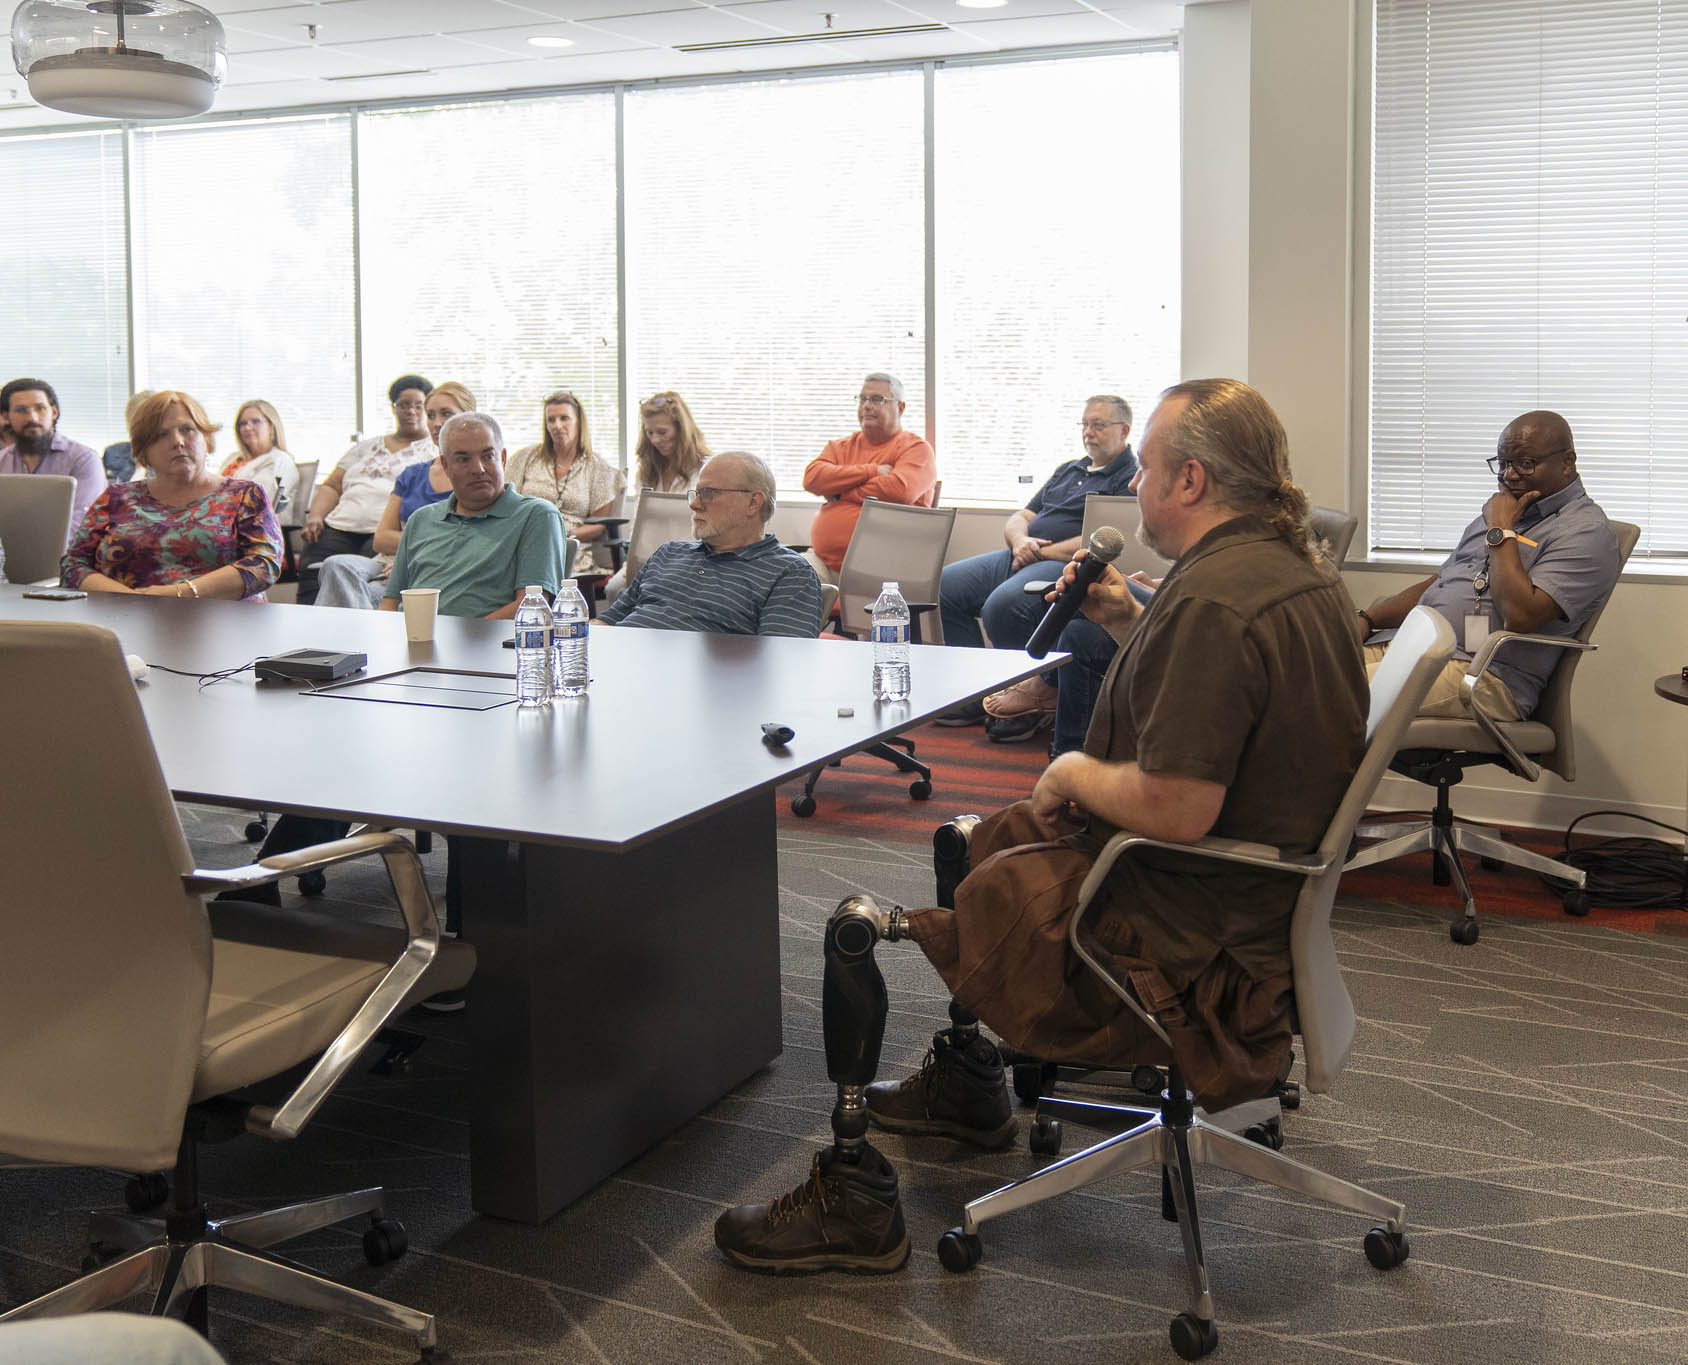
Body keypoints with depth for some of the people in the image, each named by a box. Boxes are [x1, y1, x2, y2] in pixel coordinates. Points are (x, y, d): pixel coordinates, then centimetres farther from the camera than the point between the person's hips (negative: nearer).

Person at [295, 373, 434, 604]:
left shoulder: (436, 450, 16)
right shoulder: (368, 447, 31)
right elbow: (331, 486, 28)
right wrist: (315, 516, 6)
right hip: (340, 528, 4)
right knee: (312, 567, -27)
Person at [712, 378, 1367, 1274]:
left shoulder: (1211, 601, -27)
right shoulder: (1296, 570, 6)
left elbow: (1176, 810, -32)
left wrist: (1075, 773, -13)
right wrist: (1132, 627, 9)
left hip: (1173, 937, -11)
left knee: (854, 930, -4)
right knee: (979, 840, 32)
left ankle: (854, 1204, 7)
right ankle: (967, 1083, 47)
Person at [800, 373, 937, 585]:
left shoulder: (915, 448, 5)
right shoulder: (842, 446, 21)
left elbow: (900, 490, -15)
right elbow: (812, 478, 2)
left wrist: (840, 492, -2)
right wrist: (871, 472, -5)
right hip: (823, 561, 4)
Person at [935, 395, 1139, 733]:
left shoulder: (1132, 479, -1)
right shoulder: (1068, 471, 27)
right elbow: (1019, 518, 24)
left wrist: (1042, 552, -12)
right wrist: (1020, 541, -1)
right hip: (1022, 557, 9)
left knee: (1004, 603, -35)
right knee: (943, 586, -7)